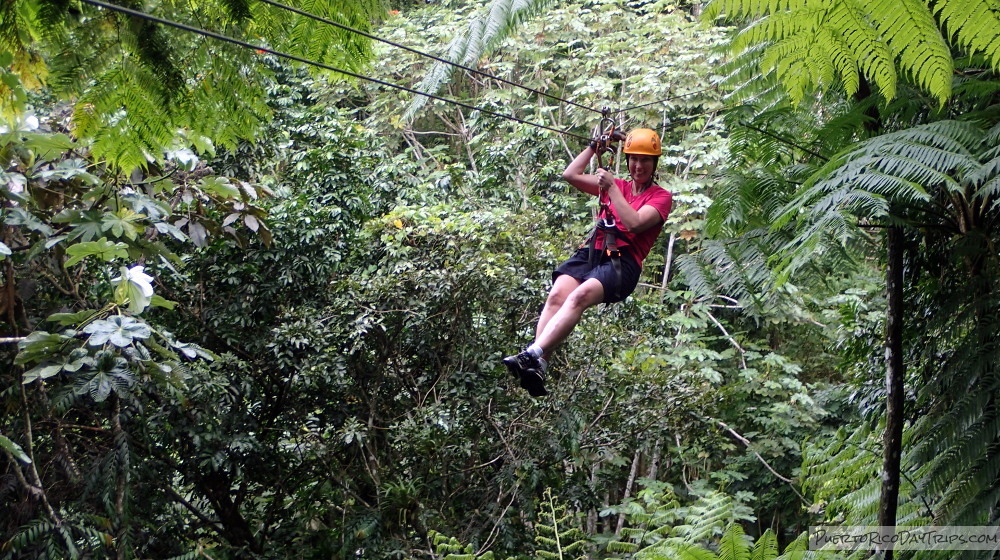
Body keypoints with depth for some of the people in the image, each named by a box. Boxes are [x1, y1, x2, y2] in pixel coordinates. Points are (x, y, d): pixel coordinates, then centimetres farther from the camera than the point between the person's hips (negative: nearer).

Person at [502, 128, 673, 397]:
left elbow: (634, 223, -8)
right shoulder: (617, 186, 29)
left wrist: (611, 187, -2)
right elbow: (570, 174, 26)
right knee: (556, 295, -27)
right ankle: (537, 367, -42)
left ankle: (534, 355, -50)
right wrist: (595, 145, 25)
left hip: (623, 261, -5)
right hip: (591, 252, 5)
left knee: (580, 296, -35)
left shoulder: (661, 196, 12)